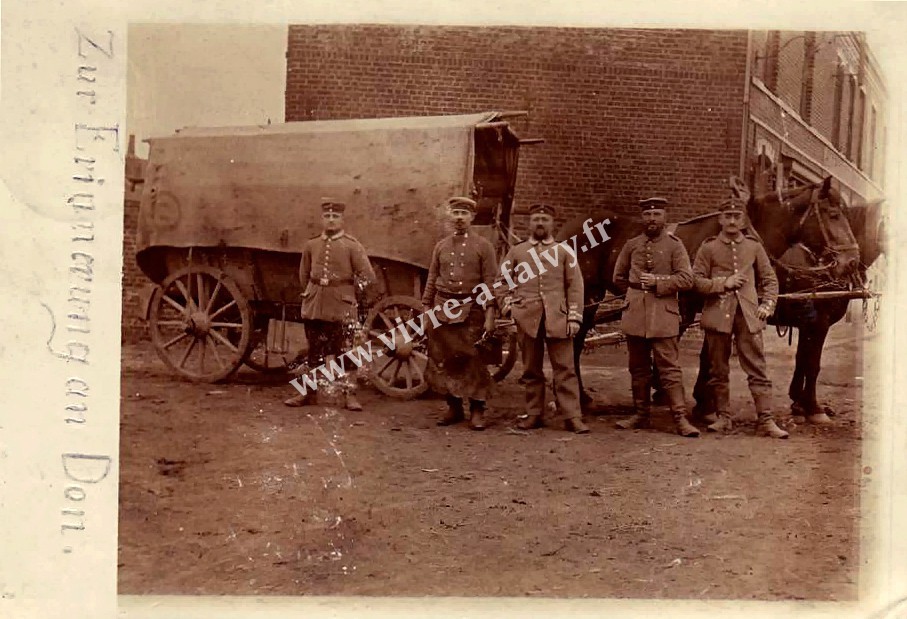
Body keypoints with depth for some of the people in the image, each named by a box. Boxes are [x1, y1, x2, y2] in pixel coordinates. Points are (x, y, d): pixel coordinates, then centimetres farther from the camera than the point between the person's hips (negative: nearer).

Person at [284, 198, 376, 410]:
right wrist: (311, 295, 14)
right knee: (314, 352, 11)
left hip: (342, 307, -3)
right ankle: (309, 392, 19)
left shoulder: (352, 246, -4)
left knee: (344, 352, 0)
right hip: (314, 306, 3)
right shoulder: (311, 245, 6)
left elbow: (367, 276, -4)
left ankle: (349, 395, 6)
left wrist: (348, 292, 3)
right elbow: (304, 274, 18)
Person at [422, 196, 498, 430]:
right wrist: (426, 310, 7)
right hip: (443, 309, 3)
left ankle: (477, 411, 5)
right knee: (443, 360, 4)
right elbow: (431, 280, 13)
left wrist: (490, 314, -10)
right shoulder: (441, 246, 12)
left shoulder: (483, 246, 2)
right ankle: (454, 408, 15)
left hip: (472, 310, -3)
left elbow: (490, 282, -3)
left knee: (474, 360, -3)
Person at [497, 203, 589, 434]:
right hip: (527, 318, 1)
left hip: (557, 318, -1)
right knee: (531, 369, 7)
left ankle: (573, 416, -3)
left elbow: (575, 285, 4)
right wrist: (508, 306, 3)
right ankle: (533, 414, 15)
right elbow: (500, 282, 17)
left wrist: (574, 317, -4)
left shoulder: (564, 250, 9)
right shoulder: (516, 252, 12)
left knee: (565, 368, -3)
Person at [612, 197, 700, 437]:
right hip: (635, 315, 4)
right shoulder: (631, 245, 10)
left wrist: (658, 282, -15)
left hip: (664, 316, -3)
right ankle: (640, 414, 19)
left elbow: (687, 279, -7)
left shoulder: (674, 245, 0)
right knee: (638, 368, 10)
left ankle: (680, 417, -3)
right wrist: (636, 292, 13)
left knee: (669, 368, -5)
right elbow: (618, 278, 20)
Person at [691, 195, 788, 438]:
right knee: (718, 370, 6)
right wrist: (723, 284, -12)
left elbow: (770, 279, 14)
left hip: (748, 314, 1)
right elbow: (696, 281, 0)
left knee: (757, 368, -2)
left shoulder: (754, 246, 9)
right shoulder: (708, 247, 3)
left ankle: (766, 421, 1)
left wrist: (767, 304, 0)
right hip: (718, 314, -1)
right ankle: (723, 417, 17)